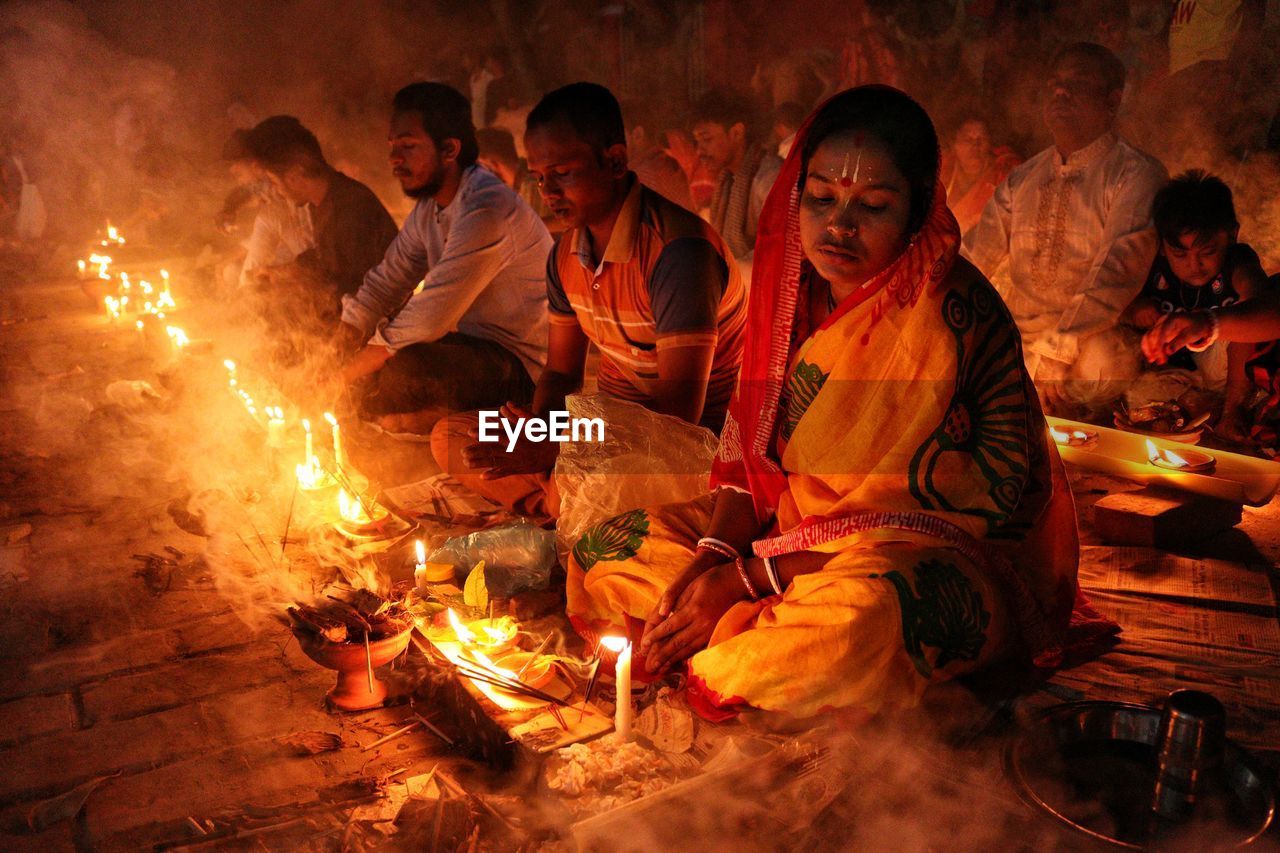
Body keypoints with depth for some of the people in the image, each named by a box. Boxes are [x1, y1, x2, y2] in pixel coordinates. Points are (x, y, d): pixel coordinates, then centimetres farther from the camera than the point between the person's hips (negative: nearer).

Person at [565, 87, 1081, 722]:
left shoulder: (950, 315, -22)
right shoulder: (793, 286, -1)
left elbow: (904, 510, -20)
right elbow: (751, 444, 3)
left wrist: (747, 578, -21)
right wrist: (714, 554, -14)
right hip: (792, 521, 6)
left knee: (862, 610, -41)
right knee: (603, 552, 0)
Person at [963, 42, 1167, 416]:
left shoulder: (1137, 175, -4)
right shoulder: (1021, 179, 14)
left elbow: (1116, 272, -17)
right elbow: (972, 259, 10)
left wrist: (1057, 352, -28)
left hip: (1090, 353, -5)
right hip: (1014, 341, 5)